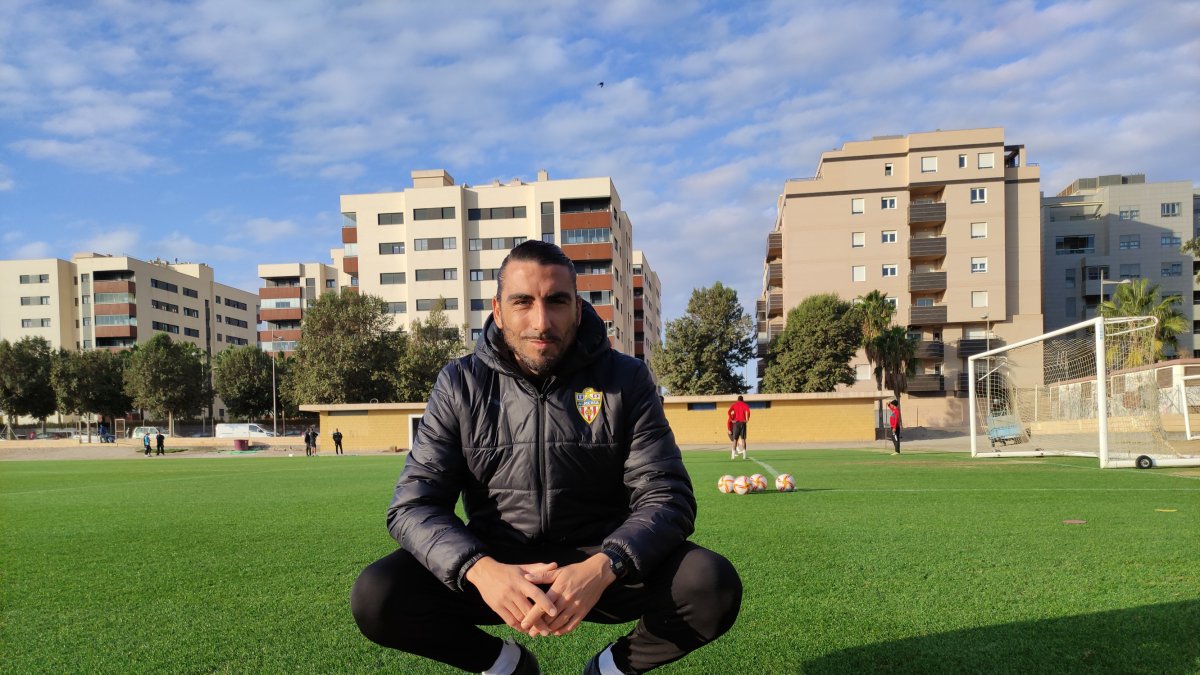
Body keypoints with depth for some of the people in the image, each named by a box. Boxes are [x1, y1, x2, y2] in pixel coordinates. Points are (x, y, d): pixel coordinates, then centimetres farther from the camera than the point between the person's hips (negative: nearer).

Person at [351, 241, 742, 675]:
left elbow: (666, 497, -10)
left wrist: (602, 568, -30)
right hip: (495, 562, 1)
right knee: (376, 598, -23)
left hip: (600, 562, 0)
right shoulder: (461, 384, -4)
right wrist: (480, 570, -30)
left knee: (714, 587, -27)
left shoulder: (625, 379, -5)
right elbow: (414, 504, -8)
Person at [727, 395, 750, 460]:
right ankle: (744, 455, -7)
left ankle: (733, 455, -3)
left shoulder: (734, 405, 11)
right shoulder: (745, 405, 7)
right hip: (743, 422, -1)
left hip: (736, 422, 1)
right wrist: (747, 419, -7)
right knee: (743, 439, 1)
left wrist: (732, 420, -3)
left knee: (735, 439, 4)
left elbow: (729, 412, -7)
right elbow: (748, 411, -15)